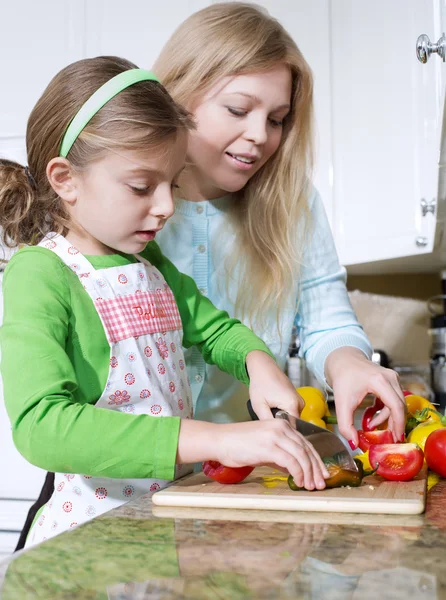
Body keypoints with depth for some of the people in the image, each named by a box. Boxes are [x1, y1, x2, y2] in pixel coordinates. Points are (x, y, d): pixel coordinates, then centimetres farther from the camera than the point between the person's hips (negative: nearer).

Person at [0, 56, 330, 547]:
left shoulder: (148, 262, 11)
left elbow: (213, 327, 25)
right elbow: (40, 425, -28)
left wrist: (257, 361, 1)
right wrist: (215, 439, -33)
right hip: (94, 523, -6)